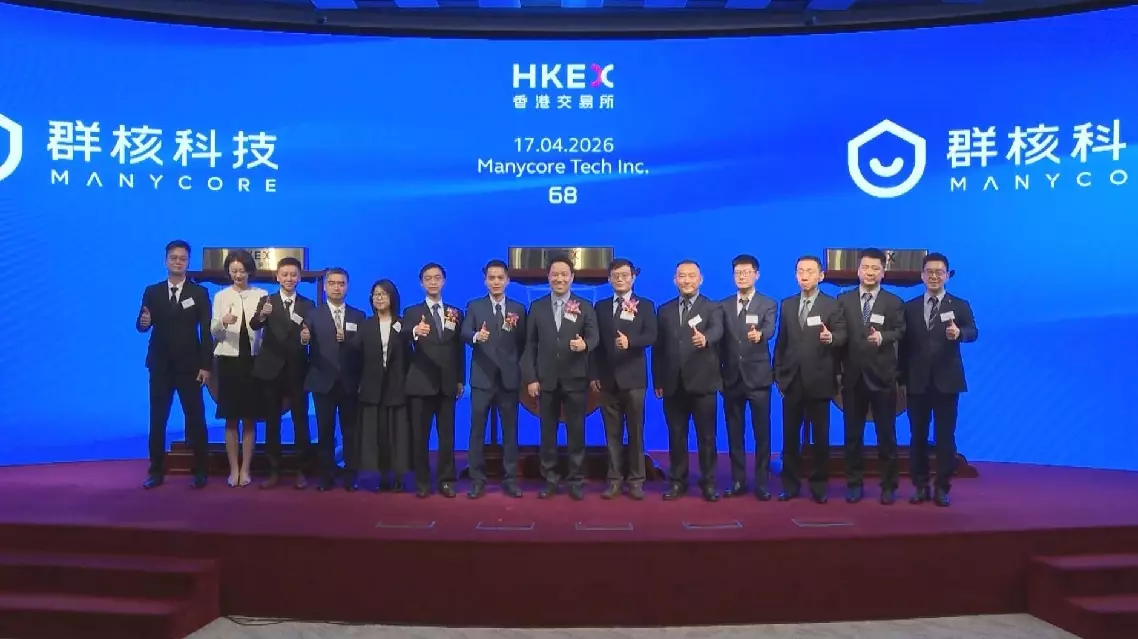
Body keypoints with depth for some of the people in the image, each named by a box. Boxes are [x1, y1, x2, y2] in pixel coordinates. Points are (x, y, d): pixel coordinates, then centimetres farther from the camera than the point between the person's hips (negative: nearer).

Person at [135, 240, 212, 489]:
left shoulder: (199, 293, 1)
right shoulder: (152, 292, 7)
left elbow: (206, 332, -3)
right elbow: (142, 326, 2)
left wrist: (206, 365, -10)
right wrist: (143, 322, -24)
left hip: (190, 366, -2)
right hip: (160, 365, 2)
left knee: (195, 419, 2)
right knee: (157, 419, 6)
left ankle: (200, 471, 10)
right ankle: (156, 471, 14)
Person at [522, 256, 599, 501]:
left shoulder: (585, 306, 4)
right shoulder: (537, 307, 7)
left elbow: (594, 336, -6)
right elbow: (530, 345, 5)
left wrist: (584, 344, -30)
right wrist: (530, 378, -2)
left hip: (575, 380, -1)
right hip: (546, 380, 1)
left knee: (576, 431, 5)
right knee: (548, 431, 8)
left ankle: (576, 480, 16)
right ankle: (550, 479, 19)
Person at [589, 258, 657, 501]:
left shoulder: (645, 305, 3)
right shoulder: (601, 307, 11)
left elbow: (651, 336, -10)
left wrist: (630, 341, -29)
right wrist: (593, 374, 0)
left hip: (633, 377, -2)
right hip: (607, 378, 2)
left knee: (635, 431, 4)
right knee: (612, 432, 6)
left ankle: (636, 480, 11)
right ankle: (615, 479, 13)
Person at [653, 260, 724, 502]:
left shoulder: (713, 308, 1)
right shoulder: (665, 310, 11)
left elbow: (717, 331, -21)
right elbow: (658, 348, 10)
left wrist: (705, 338, -44)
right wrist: (657, 381, 5)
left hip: (703, 382, -3)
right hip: (673, 384, 3)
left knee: (706, 436, 4)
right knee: (676, 435, 9)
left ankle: (708, 482, 15)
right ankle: (677, 481, 19)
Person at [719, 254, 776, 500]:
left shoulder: (767, 304, 0)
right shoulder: (723, 305, 8)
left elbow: (770, 329, -19)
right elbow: (720, 340, 8)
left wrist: (759, 335, -42)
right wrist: (719, 372, 2)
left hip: (758, 376, -3)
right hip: (732, 377, 3)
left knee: (762, 432, 2)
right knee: (734, 432, 8)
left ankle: (761, 483, 11)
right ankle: (738, 481, 17)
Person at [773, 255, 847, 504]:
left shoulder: (832, 305, 0)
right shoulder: (787, 304, 11)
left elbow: (842, 336, -8)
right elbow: (780, 341, 11)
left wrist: (831, 337, -31)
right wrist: (778, 374, 7)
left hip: (818, 380, -3)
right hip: (792, 379, 3)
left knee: (820, 436, 5)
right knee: (790, 435, 7)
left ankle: (819, 485, 16)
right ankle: (790, 484, 17)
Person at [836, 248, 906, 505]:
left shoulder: (893, 302, 4)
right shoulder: (843, 300, 7)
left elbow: (899, 331, -7)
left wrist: (883, 336, -27)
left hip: (882, 377, -1)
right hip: (853, 376, 1)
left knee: (886, 433, 5)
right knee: (853, 433, 8)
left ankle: (888, 486, 15)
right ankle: (854, 484, 18)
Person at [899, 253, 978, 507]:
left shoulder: (960, 305, 3)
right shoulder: (910, 307, 8)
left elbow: (973, 332, -13)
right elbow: (904, 345, 7)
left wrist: (959, 333, -36)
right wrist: (902, 378, 3)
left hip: (947, 381, -2)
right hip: (917, 381, 2)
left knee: (945, 436, 3)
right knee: (918, 435, 6)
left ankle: (943, 488, 12)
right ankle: (920, 486, 16)